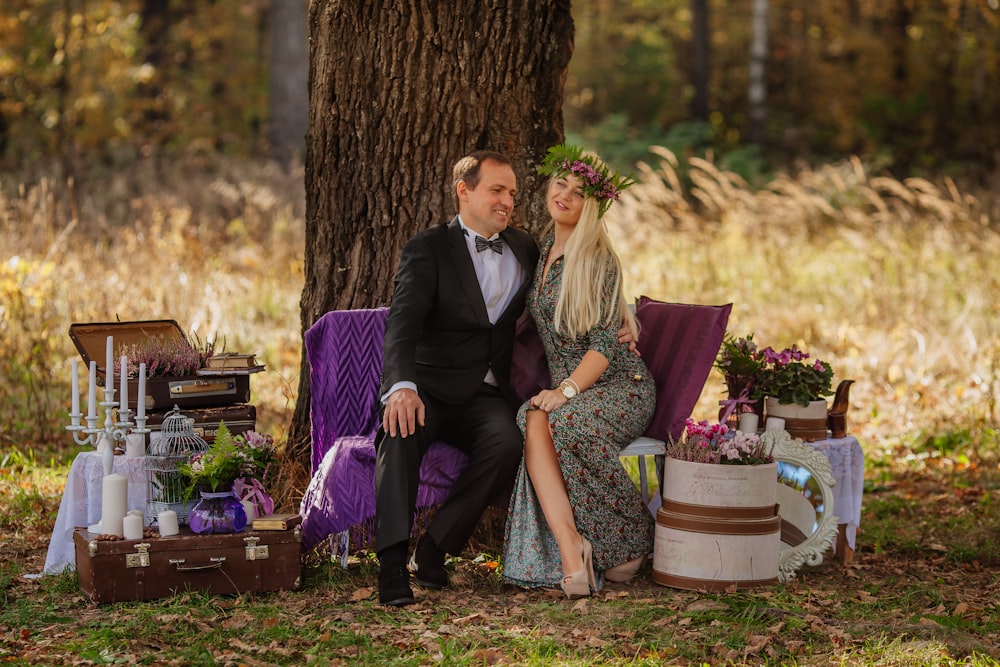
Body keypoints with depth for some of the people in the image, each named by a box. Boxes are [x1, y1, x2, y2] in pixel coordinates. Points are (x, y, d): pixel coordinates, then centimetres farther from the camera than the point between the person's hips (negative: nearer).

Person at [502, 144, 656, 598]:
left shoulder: (597, 258, -9)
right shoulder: (543, 251, 13)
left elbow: (605, 341, -15)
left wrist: (566, 389, -26)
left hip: (619, 384, -5)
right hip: (567, 388, 5)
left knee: (562, 422, -36)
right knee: (533, 423, -30)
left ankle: (630, 539, -19)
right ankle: (571, 552, -44)